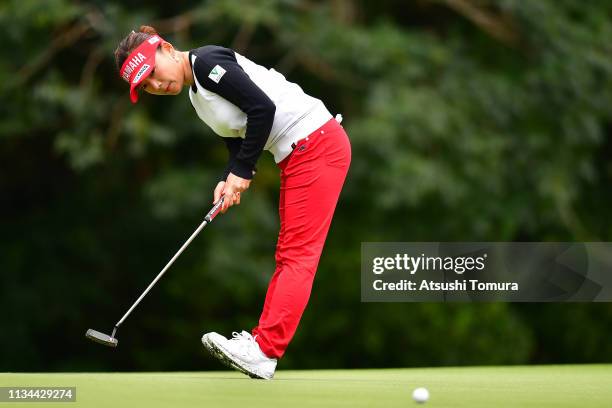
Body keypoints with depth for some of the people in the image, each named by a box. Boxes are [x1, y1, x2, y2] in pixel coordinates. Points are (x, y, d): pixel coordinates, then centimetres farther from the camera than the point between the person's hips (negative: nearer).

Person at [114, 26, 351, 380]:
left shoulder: (207, 61, -13)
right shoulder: (197, 93, 17)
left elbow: (263, 107, -19)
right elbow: (238, 142, 18)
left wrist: (242, 172, -12)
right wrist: (230, 181, -1)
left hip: (316, 145, -11)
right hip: (296, 155, 11)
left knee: (298, 255, -12)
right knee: (287, 256, 11)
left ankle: (263, 351, -19)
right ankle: (261, 343, 13)